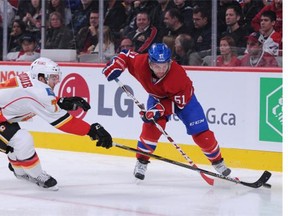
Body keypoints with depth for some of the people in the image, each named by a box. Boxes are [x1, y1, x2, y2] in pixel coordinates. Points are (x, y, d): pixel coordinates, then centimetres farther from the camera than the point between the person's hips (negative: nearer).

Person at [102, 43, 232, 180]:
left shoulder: (179, 76, -40)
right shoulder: (140, 63, -32)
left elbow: (178, 103, -30)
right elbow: (126, 56, -11)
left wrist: (160, 109, -42)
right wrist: (115, 65, -29)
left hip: (183, 98, -2)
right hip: (157, 96, 2)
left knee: (201, 133, -7)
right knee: (152, 125, -24)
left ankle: (217, 161, 16)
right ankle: (141, 161, -8)